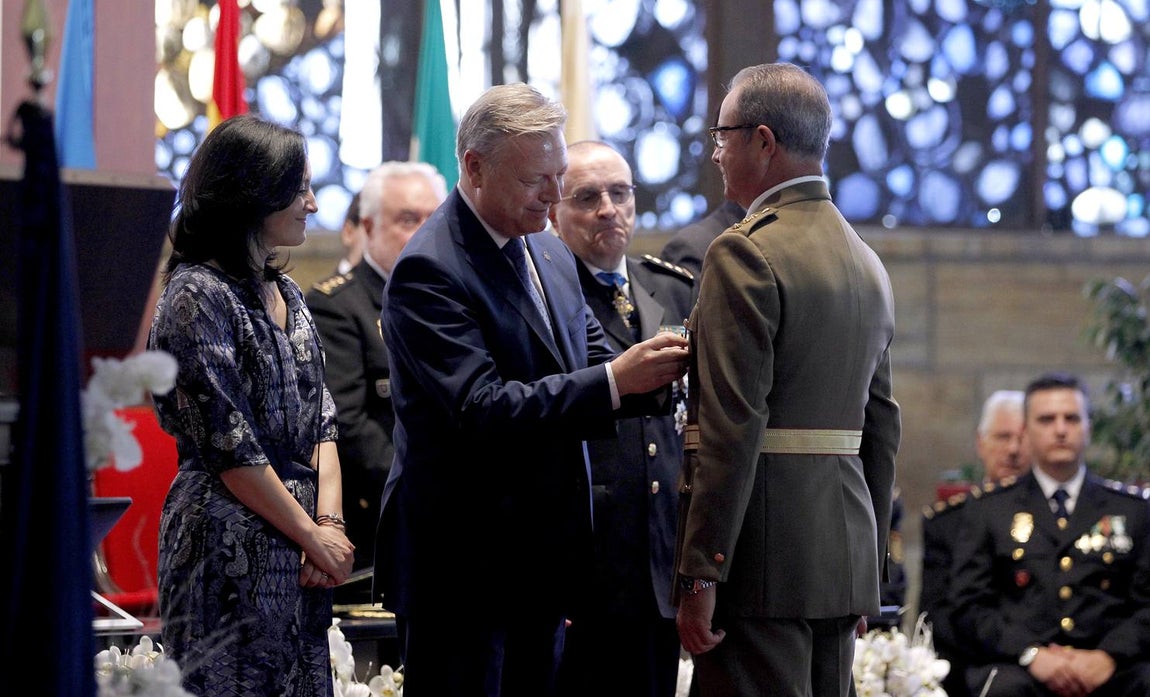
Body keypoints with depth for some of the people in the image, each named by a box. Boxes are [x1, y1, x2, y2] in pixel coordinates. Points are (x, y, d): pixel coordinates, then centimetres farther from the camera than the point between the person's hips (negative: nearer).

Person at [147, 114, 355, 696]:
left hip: (299, 555, 8)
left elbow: (320, 422, 12)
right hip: (232, 551, -8)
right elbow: (227, 446, -14)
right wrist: (313, 535, -10)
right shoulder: (197, 294, -10)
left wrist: (330, 521, -3)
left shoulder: (286, 294, 15)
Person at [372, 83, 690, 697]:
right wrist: (615, 379, -26)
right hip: (461, 566, -8)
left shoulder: (551, 255, 13)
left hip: (545, 555, 8)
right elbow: (483, 409, -23)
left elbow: (591, 364, 15)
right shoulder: (429, 272, -15)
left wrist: (653, 375, -8)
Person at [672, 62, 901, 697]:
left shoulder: (745, 253, -11)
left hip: (762, 555, -8)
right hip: (846, 553, 8)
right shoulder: (867, 264, 15)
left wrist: (700, 574, -17)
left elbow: (734, 428, -18)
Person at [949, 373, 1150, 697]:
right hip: (1015, 664, -1)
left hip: (1108, 668, 1)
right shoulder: (987, 510, 15)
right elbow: (970, 605, 6)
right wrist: (1032, 655, -12)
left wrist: (1108, 657, -10)